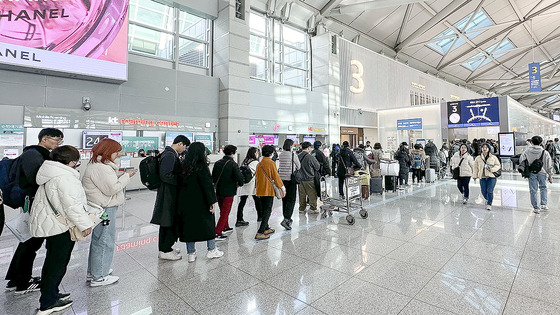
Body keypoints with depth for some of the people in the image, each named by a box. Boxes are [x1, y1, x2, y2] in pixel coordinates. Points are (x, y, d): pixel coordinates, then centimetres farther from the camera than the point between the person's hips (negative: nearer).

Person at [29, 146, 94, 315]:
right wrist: (85, 224, -19)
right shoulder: (65, 177, -24)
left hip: (48, 223, 11)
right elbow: (72, 205, -26)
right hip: (60, 226, -11)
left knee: (52, 261, 21)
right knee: (58, 263, 3)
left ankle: (50, 295, 35)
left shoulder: (52, 174, 10)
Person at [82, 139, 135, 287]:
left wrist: (123, 176, 6)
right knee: (104, 242, -1)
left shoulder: (98, 165, 15)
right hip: (104, 209, -12)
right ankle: (99, 277, 12)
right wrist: (126, 176, -13)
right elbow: (112, 188, -22)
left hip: (101, 207, 12)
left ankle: (93, 272, 35)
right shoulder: (100, 168, -21)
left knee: (97, 240, 21)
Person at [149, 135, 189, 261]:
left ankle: (164, 249, 28)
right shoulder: (170, 155, -18)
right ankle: (165, 251, 9)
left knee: (166, 224, 17)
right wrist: (180, 181, -16)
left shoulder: (170, 154, 14)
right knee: (171, 223, -1)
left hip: (169, 194, 11)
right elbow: (165, 175, -24)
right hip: (169, 194, -11)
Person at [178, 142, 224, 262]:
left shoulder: (184, 166, 4)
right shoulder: (201, 167, -15)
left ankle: (191, 253, 20)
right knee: (208, 224, 10)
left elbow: (181, 184, 9)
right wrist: (212, 201, -12)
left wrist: (182, 200, 16)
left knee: (189, 224, 12)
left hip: (186, 203, 6)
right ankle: (211, 250, 21)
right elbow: (207, 185, -17)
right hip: (200, 203, -6)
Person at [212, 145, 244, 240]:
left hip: (218, 191, 7)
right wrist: (240, 184, -3)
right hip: (228, 192, -7)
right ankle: (217, 233, 0)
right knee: (225, 212, 2)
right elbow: (240, 177, -23)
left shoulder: (217, 163, 2)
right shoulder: (233, 164, -16)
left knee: (223, 211, 23)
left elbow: (213, 177, 9)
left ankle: (226, 227, 39)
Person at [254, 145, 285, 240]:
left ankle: (266, 228, 31)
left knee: (264, 210, 19)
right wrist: (282, 188, -2)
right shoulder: (271, 163, -12)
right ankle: (260, 233, -6)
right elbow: (276, 177, -11)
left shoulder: (259, 164, 9)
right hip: (268, 190, -7)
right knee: (267, 211, -2)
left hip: (260, 191, 7)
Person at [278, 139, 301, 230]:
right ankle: (286, 220, -11)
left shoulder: (281, 154, 5)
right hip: (291, 179, -6)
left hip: (282, 178, 6)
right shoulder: (293, 154, -11)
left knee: (285, 198, 15)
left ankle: (287, 218, 26)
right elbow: (299, 166, -1)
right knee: (291, 199, -2)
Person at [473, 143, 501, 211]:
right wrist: (475, 176, 7)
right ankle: (487, 199, 33)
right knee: (483, 191, 3)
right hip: (482, 177, 2)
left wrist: (492, 169, -11)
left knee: (490, 191, -8)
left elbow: (498, 165, 8)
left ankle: (489, 204, 6)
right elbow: (476, 168, 11)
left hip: (491, 177, -2)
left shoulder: (493, 157, 4)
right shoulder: (478, 158, 7)